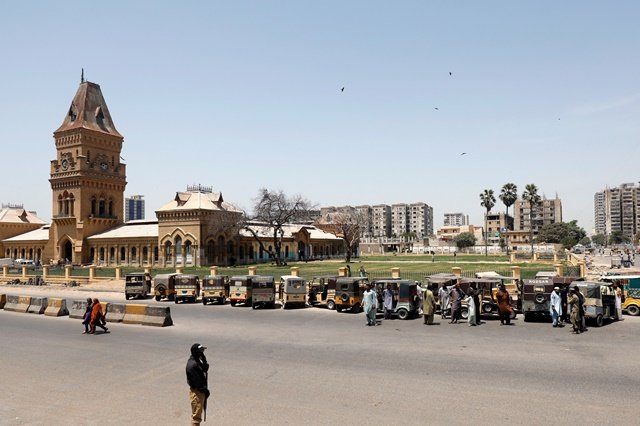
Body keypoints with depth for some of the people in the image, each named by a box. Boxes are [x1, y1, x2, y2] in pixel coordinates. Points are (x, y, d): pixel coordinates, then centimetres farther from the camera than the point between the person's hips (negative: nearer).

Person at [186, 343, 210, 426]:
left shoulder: (198, 360, 6)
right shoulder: (192, 364, -24)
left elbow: (205, 369, 7)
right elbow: (197, 381, -23)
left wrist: (204, 360, -8)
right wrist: (205, 390, -15)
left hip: (201, 390, 10)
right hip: (196, 391, -10)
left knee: (199, 413, 22)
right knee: (196, 415, -1)